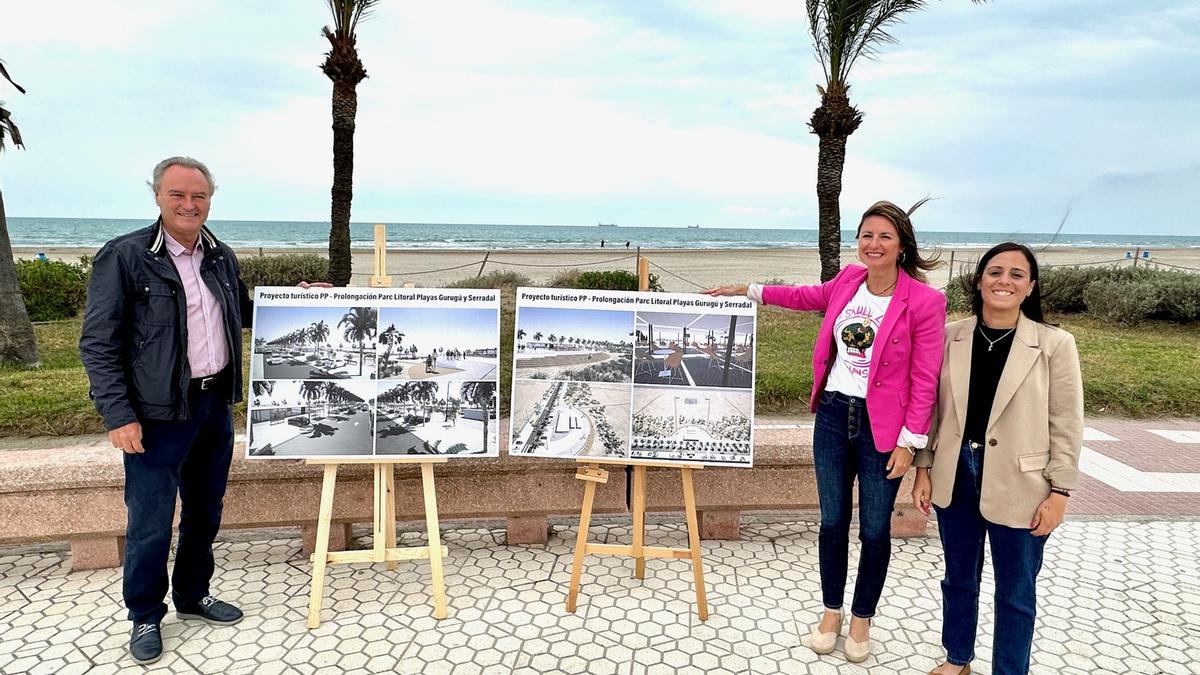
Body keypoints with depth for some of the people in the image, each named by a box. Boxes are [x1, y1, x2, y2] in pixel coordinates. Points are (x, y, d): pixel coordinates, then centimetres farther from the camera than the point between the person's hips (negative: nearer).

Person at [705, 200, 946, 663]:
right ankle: (831, 611, 34)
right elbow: (812, 296, 24)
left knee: (875, 530, 10)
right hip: (833, 416, 4)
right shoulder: (849, 280, 1)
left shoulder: (924, 301, -13)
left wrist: (909, 442, -12)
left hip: (881, 427, -4)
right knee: (832, 521, 15)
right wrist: (749, 291, 24)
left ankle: (861, 620, 31)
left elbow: (925, 380, -11)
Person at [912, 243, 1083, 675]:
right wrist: (923, 468, 4)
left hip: (1018, 484, -3)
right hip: (956, 476, 3)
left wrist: (1060, 492, -8)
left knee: (1015, 592, 12)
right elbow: (933, 409, 5)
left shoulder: (1055, 345, -9)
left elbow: (1066, 426, -6)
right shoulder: (950, 337, -2)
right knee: (959, 577, 20)